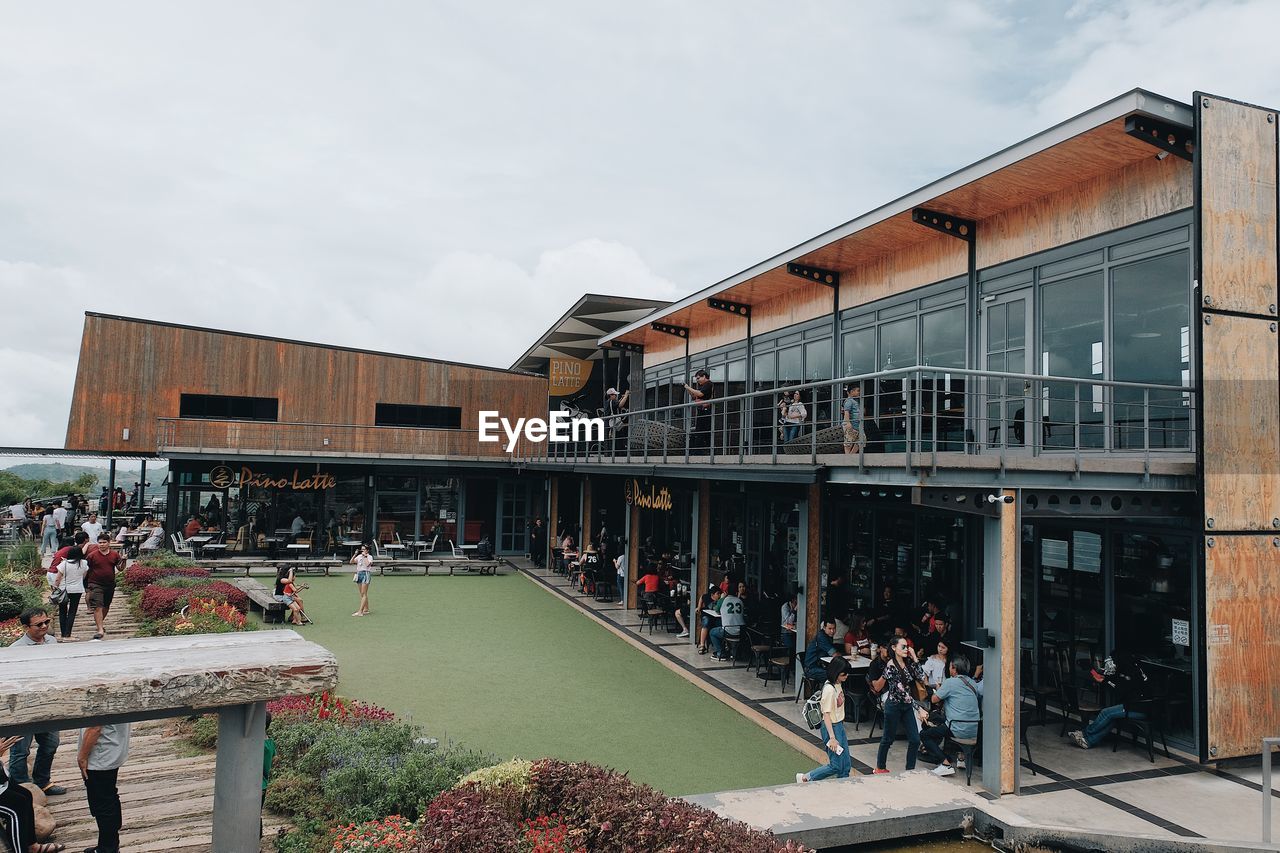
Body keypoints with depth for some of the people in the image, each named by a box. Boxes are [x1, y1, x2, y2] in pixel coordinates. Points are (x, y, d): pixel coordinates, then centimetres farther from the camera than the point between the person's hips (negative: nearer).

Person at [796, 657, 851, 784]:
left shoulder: (839, 684, 3)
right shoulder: (829, 689, -24)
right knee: (836, 766, -2)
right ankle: (804, 778, 10)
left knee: (846, 764, 10)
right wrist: (832, 738, -23)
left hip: (839, 725, 9)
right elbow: (826, 715, -22)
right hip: (831, 727, -9)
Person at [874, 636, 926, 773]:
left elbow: (921, 679, -5)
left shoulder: (908, 662, 2)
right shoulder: (891, 666, -20)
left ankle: (910, 769, 17)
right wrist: (919, 708, -24)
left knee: (915, 739, 2)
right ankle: (880, 767, 27)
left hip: (907, 705, 6)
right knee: (888, 738, 9)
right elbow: (900, 691, -23)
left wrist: (915, 659, -9)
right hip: (894, 706, -6)